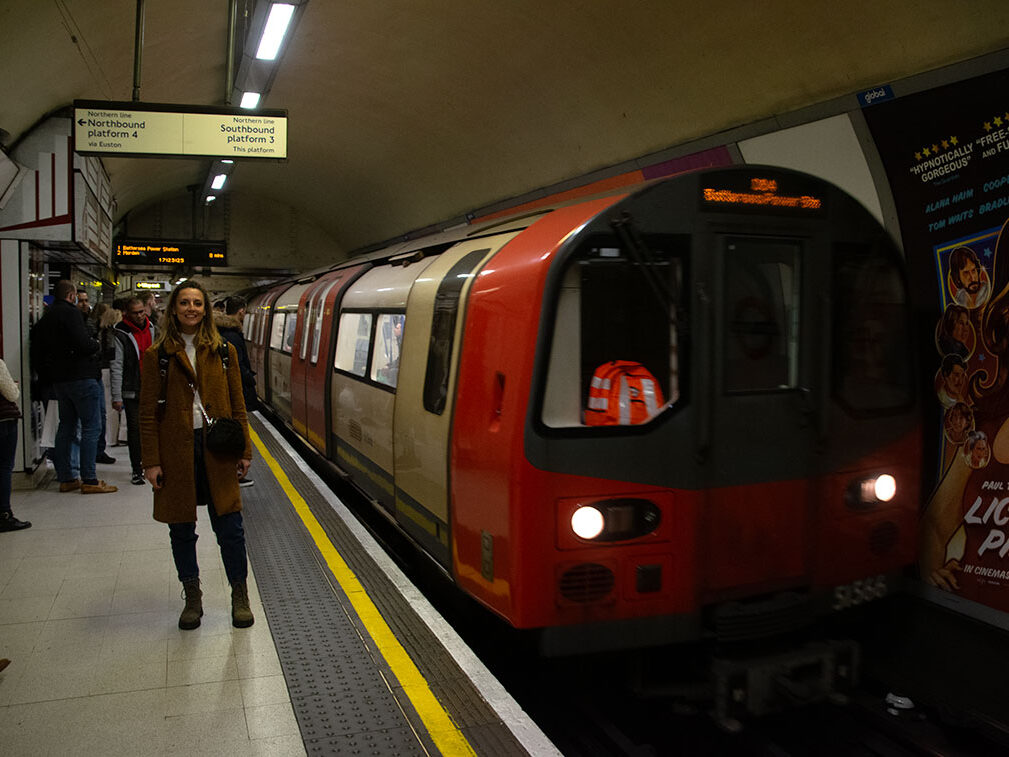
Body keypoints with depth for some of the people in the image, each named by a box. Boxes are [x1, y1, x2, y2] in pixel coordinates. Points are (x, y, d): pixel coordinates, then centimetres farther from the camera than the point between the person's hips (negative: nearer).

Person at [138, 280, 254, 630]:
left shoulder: (223, 351, 6)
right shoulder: (157, 356, 2)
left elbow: (237, 406, 7)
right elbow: (148, 413, 0)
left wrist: (243, 451, 3)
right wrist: (151, 461, -5)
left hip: (216, 449, 0)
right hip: (175, 451, 0)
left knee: (230, 526, 2)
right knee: (181, 529, 10)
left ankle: (240, 597, 17)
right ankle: (192, 598, 26)